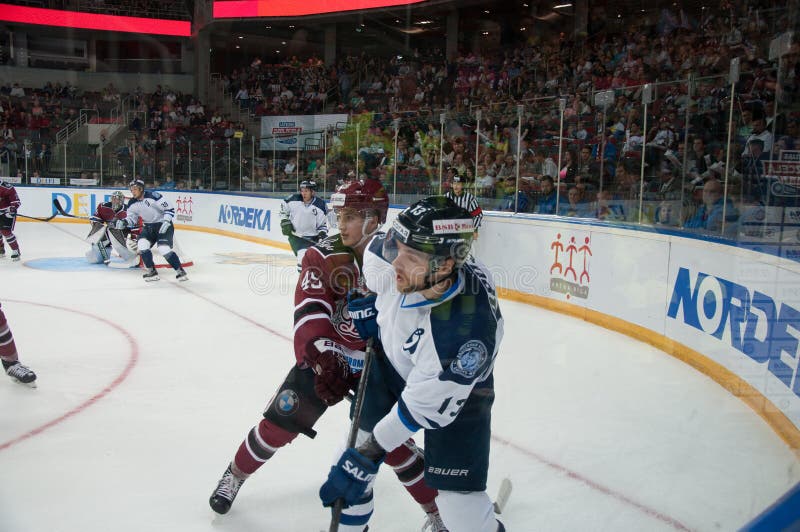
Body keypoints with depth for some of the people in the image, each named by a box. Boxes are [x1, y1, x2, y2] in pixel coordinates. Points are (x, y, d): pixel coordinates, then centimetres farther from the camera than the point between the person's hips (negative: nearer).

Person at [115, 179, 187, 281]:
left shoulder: (153, 196, -21)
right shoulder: (132, 204, 0)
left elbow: (170, 208, -19)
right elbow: (132, 219, 8)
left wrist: (166, 221, -26)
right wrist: (124, 222, -12)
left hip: (163, 226, -7)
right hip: (149, 227, 7)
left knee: (164, 249, -21)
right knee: (142, 244, -14)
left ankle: (180, 271, -6)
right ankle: (152, 272, 0)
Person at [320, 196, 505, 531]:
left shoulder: (467, 328, -41)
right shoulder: (397, 261, -27)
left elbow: (427, 406, -32)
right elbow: (377, 250, 0)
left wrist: (369, 454, -27)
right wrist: (373, 305, 0)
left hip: (456, 390, -5)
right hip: (394, 363, 6)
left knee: (459, 502, -9)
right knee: (360, 434, 9)